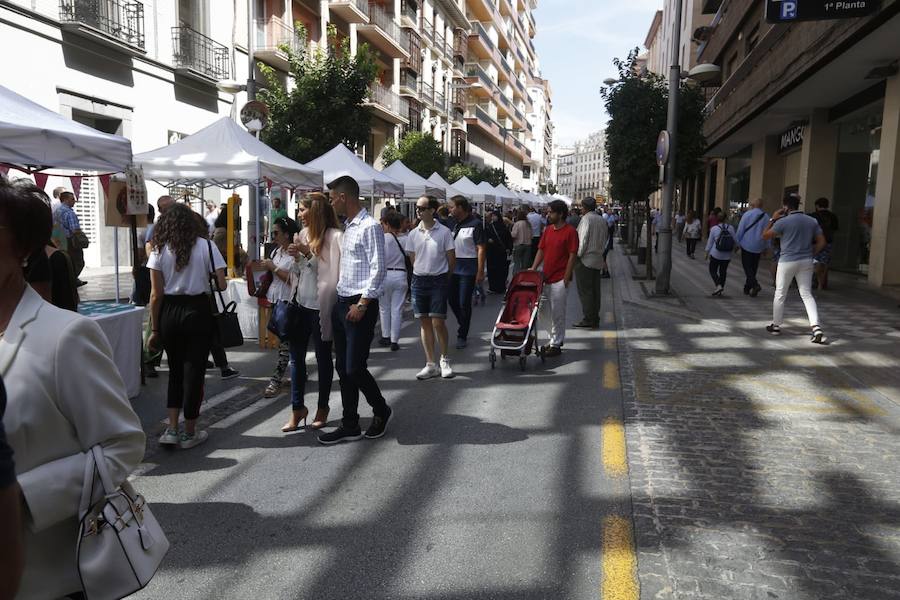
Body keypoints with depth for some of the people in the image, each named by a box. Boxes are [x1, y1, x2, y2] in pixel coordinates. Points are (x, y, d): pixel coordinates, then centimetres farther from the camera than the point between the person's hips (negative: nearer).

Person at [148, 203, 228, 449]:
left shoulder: (159, 249, 2)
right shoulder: (206, 245, -1)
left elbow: (156, 294, -1)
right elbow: (221, 285, -6)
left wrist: (155, 329, 5)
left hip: (169, 313, 2)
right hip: (197, 311, -2)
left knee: (175, 370, 17)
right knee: (193, 370, 7)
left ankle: (172, 430, 15)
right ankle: (189, 433, 16)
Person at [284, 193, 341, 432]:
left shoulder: (334, 236, -12)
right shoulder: (304, 234, 9)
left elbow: (332, 272, -18)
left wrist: (307, 252, -18)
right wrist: (296, 257, -4)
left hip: (320, 306, -6)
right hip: (301, 304, 6)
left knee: (323, 358, 9)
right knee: (296, 356, 10)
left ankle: (323, 407, 25)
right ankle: (297, 408, 23)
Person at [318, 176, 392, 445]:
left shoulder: (370, 227, -12)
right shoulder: (348, 227, 16)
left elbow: (377, 270, -17)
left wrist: (362, 304, -19)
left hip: (360, 306, -9)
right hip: (342, 303, 9)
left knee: (355, 368, -6)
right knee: (342, 367, 10)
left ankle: (381, 410, 19)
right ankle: (350, 426, 19)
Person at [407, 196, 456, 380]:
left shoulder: (444, 232, -5)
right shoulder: (413, 234, 5)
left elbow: (451, 259, 0)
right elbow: (413, 259, 13)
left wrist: (443, 277, 8)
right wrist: (423, 274, 11)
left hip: (439, 280, -4)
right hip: (419, 280, 4)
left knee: (438, 323, -6)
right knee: (424, 323, 7)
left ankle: (445, 360, 15)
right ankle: (430, 365, 15)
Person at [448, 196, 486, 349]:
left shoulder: (475, 224, -10)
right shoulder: (455, 224, 11)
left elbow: (481, 249, -13)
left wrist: (480, 272, -17)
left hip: (468, 268, -7)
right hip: (453, 267, 7)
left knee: (464, 303, -1)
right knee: (452, 300, 12)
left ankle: (462, 336, 12)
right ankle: (463, 326, 34)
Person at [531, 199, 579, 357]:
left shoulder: (570, 231, -9)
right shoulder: (548, 230, 12)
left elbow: (573, 256, -12)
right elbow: (541, 250, 14)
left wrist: (566, 278, -15)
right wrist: (533, 269, 2)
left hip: (560, 279, -7)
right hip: (547, 277, 7)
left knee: (557, 313, -1)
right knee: (551, 312, 13)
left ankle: (556, 344, 8)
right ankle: (554, 340, 24)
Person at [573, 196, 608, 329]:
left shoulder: (586, 219, -11)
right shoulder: (602, 220, 12)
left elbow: (583, 239, -16)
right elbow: (605, 239, 15)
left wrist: (577, 255, -9)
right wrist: (601, 254, 19)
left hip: (585, 260, -8)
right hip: (598, 260, 8)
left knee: (585, 291, -4)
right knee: (595, 290, 10)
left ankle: (589, 319, -5)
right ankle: (595, 319, 14)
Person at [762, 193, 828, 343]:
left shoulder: (783, 221, -10)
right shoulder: (812, 221, 6)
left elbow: (765, 236, -4)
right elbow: (822, 242, 6)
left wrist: (773, 219, 4)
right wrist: (811, 254, 13)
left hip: (787, 261, -4)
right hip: (806, 262, 4)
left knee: (780, 294, 10)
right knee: (807, 294, 7)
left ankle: (776, 325, 20)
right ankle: (816, 327, -7)